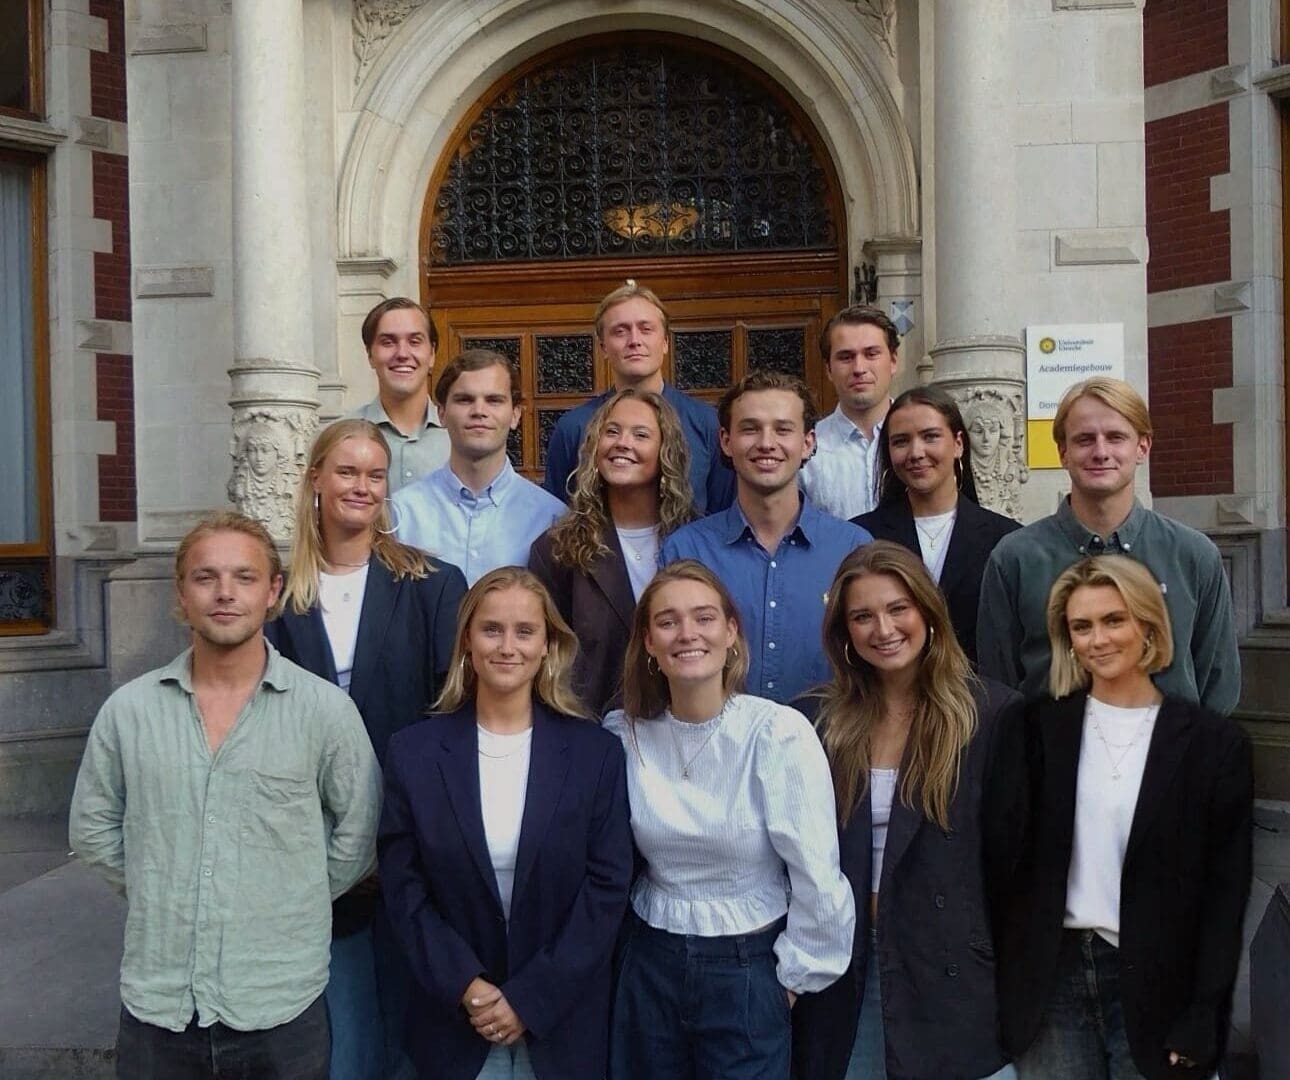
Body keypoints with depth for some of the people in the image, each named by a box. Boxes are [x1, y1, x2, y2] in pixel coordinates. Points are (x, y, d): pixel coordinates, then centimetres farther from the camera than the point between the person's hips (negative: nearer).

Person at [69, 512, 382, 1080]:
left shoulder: (326, 709, -7)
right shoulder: (128, 709, -1)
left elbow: (359, 834, 1)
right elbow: (93, 829, 11)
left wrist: (291, 904, 1)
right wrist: (160, 894, 5)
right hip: (156, 1006, 2)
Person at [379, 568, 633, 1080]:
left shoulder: (596, 752, -5)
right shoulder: (413, 751, -4)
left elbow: (607, 886, -7)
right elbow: (404, 886, -3)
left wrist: (531, 998, -11)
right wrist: (465, 985, -13)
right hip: (453, 1017, 0)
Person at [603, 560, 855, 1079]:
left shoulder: (779, 732, -17)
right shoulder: (624, 734, -6)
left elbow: (818, 877, -13)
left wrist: (794, 976, -4)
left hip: (748, 970, -3)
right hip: (649, 965, 3)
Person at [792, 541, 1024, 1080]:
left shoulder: (994, 712, -8)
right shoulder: (819, 717, -1)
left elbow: (1007, 851, -3)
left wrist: (997, 964, 1)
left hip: (949, 970, -2)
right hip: (841, 967, 2)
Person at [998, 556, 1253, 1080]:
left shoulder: (1215, 741, -2)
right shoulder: (1042, 727, 1)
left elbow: (1225, 893, -2)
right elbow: (1013, 856, 3)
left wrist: (1202, 1020, -6)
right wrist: (1007, 984, -2)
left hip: (1155, 985, -1)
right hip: (1050, 978, 1)